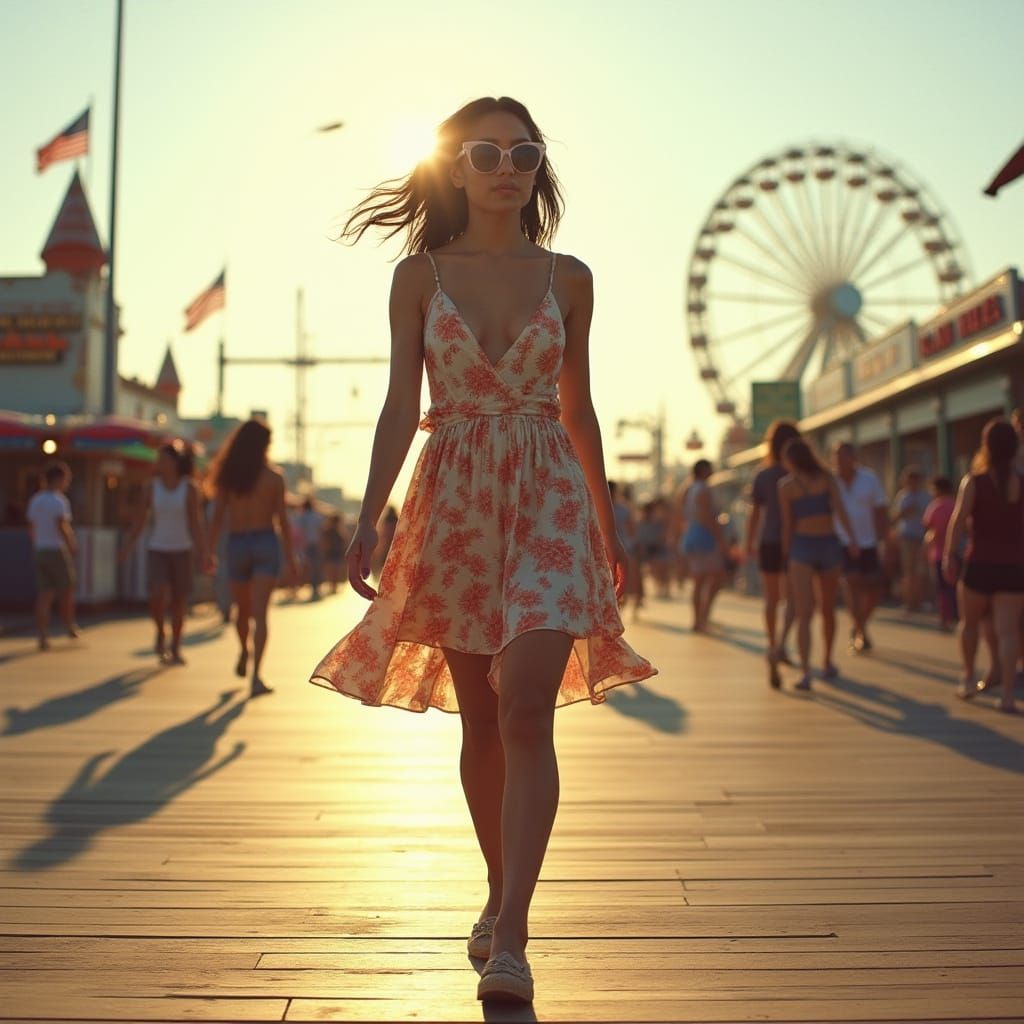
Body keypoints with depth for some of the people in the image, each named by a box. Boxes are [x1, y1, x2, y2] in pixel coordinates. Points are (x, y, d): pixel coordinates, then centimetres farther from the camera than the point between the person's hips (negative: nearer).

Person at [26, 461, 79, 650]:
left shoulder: (35, 500, 11)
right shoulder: (60, 500, -12)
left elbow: (31, 528, 13)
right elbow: (61, 526, -23)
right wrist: (72, 544, -13)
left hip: (39, 550, 6)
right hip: (57, 550, -6)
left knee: (44, 595, 3)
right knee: (66, 590, 13)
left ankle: (43, 636, -5)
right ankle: (70, 626, 28)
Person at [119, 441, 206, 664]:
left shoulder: (190, 488, -6)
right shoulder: (151, 487, -1)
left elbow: (195, 523, -7)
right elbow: (140, 520, 3)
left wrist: (202, 553, -14)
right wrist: (126, 548, -5)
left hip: (182, 551, -1)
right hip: (157, 550, 1)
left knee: (179, 602, 3)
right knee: (157, 597, -18)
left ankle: (175, 649, 19)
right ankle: (160, 633, 11)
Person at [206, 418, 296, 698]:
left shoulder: (227, 476, 1)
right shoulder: (274, 478, -4)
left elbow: (218, 517, -1)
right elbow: (282, 520, -3)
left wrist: (210, 551, 5)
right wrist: (290, 555, 4)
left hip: (237, 544, 2)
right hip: (265, 543, -2)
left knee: (243, 609, 21)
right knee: (260, 613, -9)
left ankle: (244, 653, 45)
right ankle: (256, 675, -19)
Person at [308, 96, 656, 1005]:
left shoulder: (568, 279, 8)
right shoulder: (419, 275, 5)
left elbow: (578, 409, 13)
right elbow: (401, 404, 1)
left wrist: (610, 527, 16)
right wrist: (370, 516, -10)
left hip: (549, 497, 0)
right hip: (455, 498, 1)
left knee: (526, 710, -15)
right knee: (480, 720, 9)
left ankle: (511, 938, -14)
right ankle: (500, 893, 29)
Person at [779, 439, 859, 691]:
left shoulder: (785, 485, 1)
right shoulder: (827, 478, 4)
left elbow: (787, 525, 2)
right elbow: (839, 509, -10)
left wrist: (786, 555, 11)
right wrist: (852, 539, -18)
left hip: (801, 547, -2)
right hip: (829, 545, 2)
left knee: (804, 615, -9)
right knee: (828, 610, 21)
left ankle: (805, 672, -25)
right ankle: (827, 663, 33)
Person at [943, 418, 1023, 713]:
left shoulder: (974, 481, -6)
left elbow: (958, 520, -13)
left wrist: (949, 555, -7)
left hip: (979, 564, -1)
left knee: (970, 622, 20)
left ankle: (968, 677, 25)